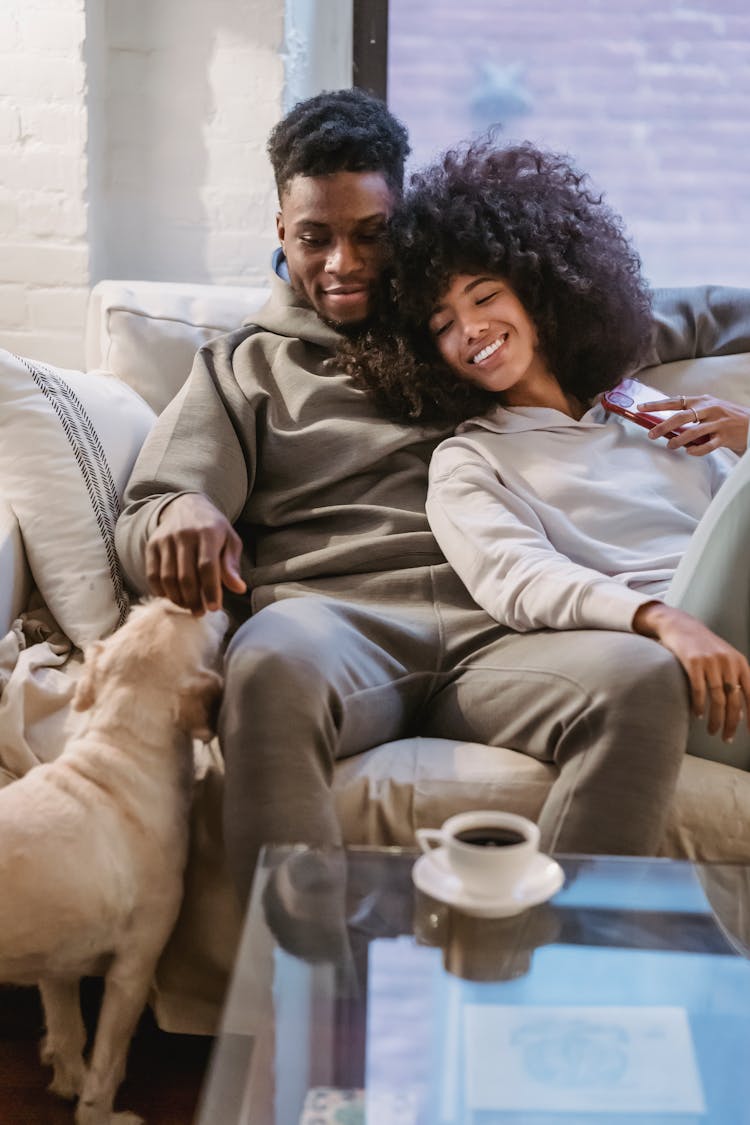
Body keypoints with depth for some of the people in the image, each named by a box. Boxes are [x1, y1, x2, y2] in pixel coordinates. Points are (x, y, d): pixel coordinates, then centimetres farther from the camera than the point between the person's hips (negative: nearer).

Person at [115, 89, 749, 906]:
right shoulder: (244, 367, 23)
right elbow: (139, 529, 11)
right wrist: (179, 511, -12)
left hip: (494, 637, 2)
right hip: (331, 618, -1)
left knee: (640, 678, -30)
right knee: (273, 662, -39)